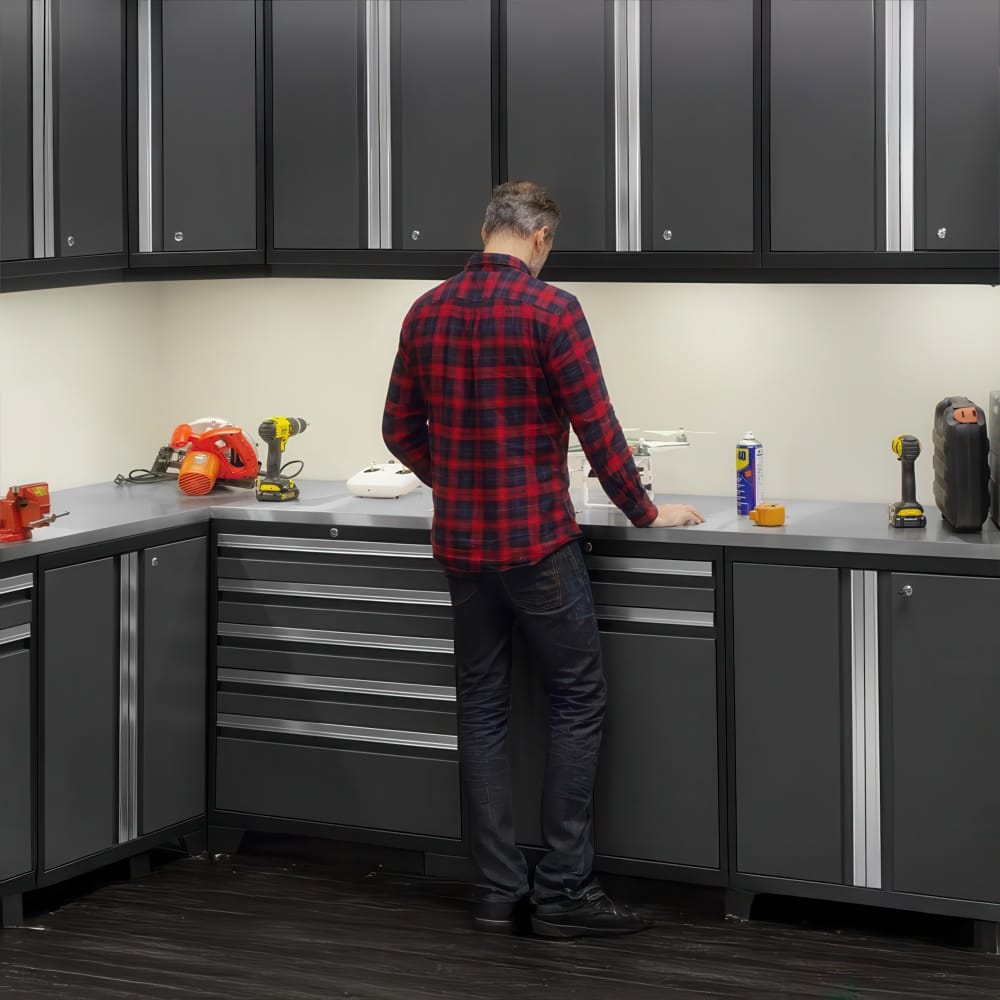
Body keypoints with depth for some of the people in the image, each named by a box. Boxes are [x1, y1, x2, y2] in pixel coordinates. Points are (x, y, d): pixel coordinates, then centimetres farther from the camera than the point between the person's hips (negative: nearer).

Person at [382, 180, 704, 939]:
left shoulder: (426, 313, 6)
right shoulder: (550, 310, -12)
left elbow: (400, 430, 13)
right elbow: (597, 428, -12)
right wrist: (645, 513, 1)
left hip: (461, 543, 6)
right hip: (537, 542, -6)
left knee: (483, 710, 10)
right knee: (577, 704, 3)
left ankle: (501, 890, 11)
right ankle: (565, 891, 2)